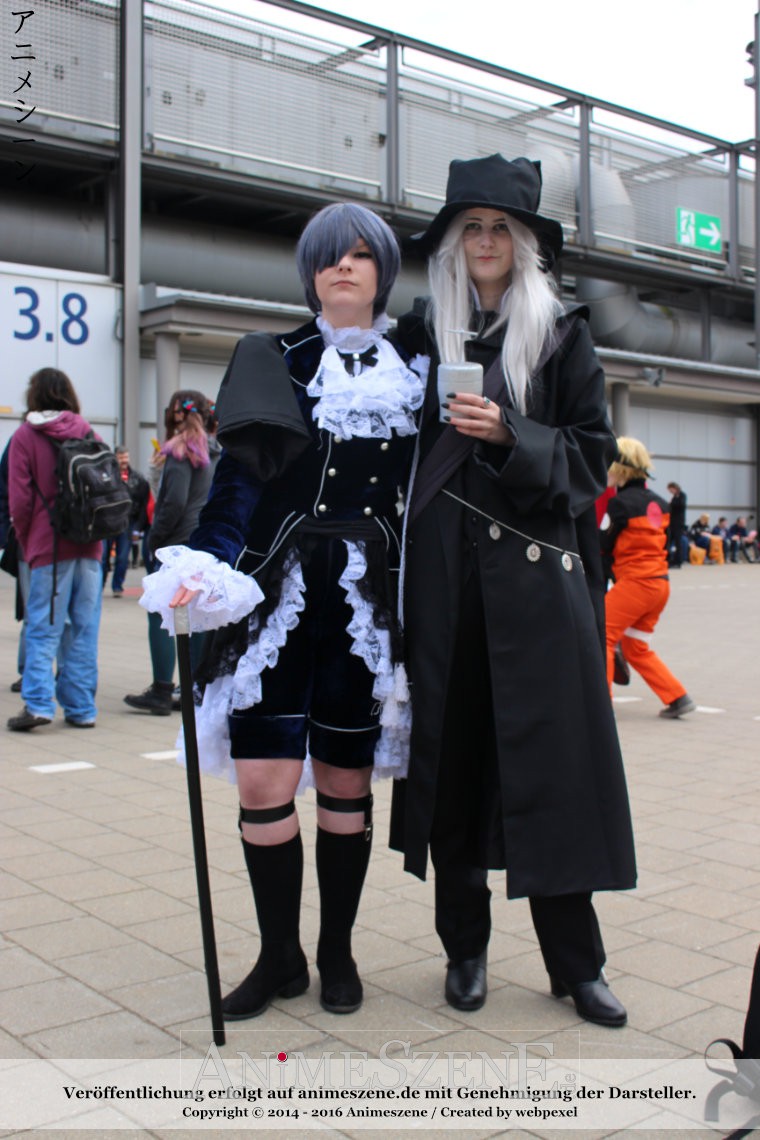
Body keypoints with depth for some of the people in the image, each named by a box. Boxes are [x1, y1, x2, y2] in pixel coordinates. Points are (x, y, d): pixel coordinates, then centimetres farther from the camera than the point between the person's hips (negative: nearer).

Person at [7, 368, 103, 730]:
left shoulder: (25, 435, -1)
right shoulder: (88, 432, 8)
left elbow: (19, 499, -3)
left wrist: (26, 543, 10)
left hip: (48, 547, -3)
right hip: (89, 547, 3)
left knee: (43, 628, 2)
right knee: (83, 629, 7)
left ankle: (38, 703, -8)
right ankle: (81, 708, 9)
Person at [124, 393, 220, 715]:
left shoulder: (182, 450, -12)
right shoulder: (215, 452, 12)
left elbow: (175, 502, -18)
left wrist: (154, 540, -9)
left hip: (178, 544, -8)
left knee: (160, 616, -1)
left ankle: (161, 693, -1)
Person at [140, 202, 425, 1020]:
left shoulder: (412, 374, 9)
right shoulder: (273, 362, 8)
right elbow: (239, 477, 0)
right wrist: (204, 563, -15)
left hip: (370, 603, 1)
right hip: (279, 592, 0)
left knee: (345, 784, 7)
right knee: (263, 781, -5)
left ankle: (337, 952, 24)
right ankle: (279, 956, 16)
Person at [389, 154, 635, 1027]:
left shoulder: (562, 335, 7)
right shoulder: (420, 334, 10)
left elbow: (592, 454, 2)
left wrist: (509, 434, -14)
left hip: (536, 576, -1)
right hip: (443, 578, 1)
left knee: (549, 758, -1)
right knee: (452, 753, 4)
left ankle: (575, 962, 11)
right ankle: (465, 948, 19)